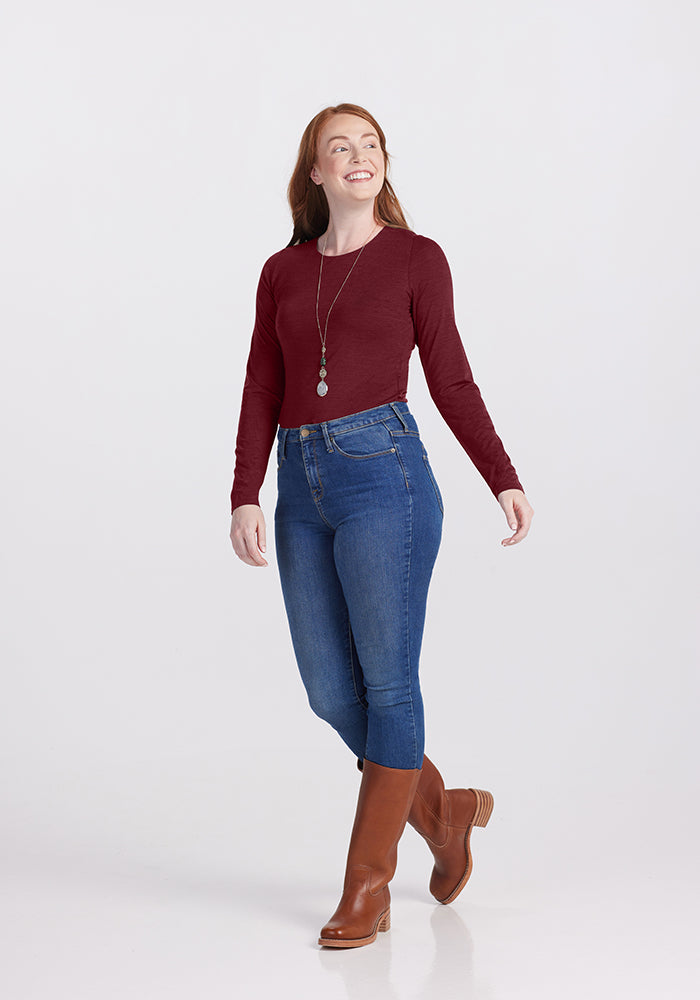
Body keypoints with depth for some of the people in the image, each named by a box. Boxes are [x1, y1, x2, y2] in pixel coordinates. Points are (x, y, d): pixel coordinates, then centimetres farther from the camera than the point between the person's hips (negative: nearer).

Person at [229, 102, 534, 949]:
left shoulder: (417, 257, 5)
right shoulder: (282, 272, 15)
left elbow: (452, 382, 5)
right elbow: (261, 396, 10)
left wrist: (504, 481, -3)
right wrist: (245, 499, 0)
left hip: (384, 474, -5)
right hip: (305, 490, 5)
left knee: (387, 684, 0)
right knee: (331, 691, 8)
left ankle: (367, 888, 11)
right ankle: (444, 811, 32)